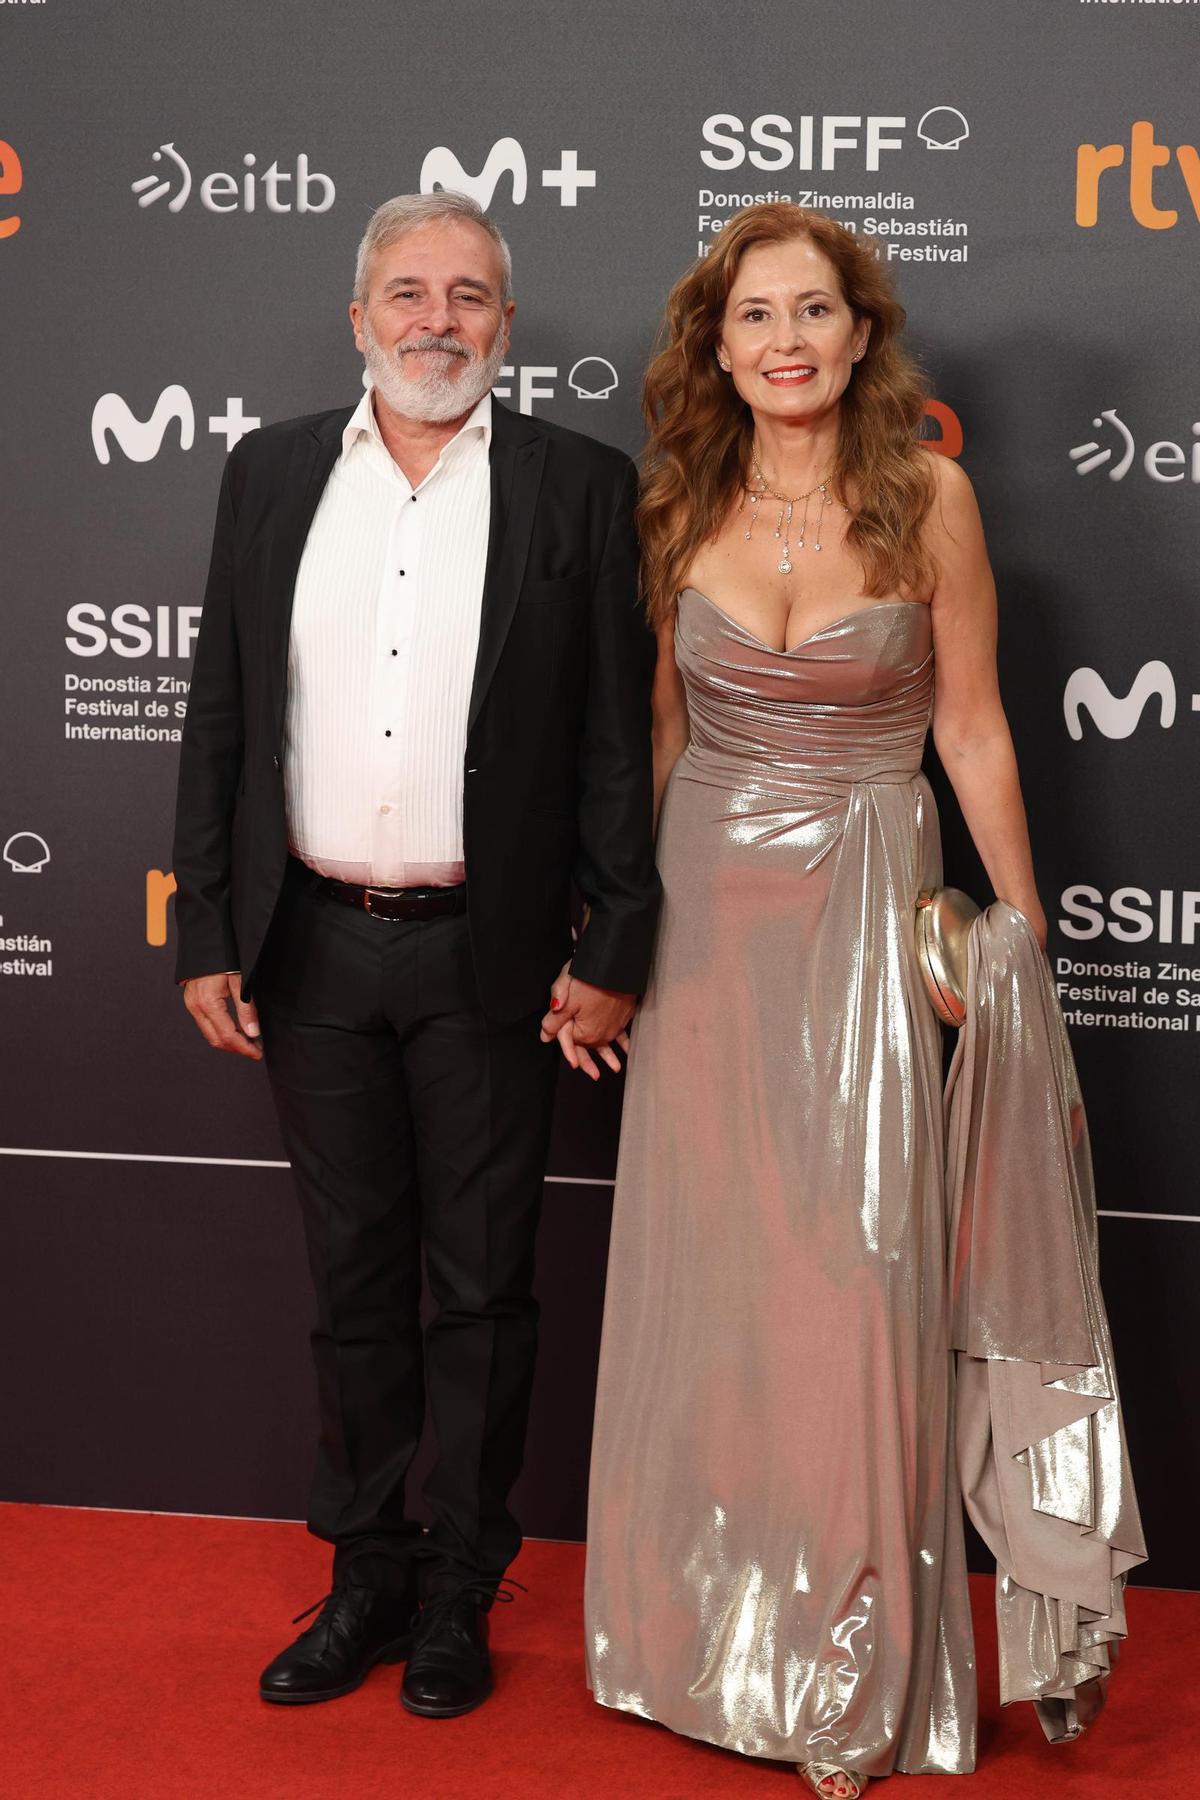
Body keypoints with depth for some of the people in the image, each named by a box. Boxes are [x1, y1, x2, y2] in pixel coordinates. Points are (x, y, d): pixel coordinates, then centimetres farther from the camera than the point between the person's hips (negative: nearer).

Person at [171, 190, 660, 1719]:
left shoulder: (581, 487, -2)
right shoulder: (274, 472, 6)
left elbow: (617, 736, -3)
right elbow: (220, 715, 6)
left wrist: (613, 951, -7)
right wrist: (204, 935, 2)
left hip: (487, 958, -2)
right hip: (312, 949, 3)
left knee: (482, 1287, 9)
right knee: (352, 1282, 14)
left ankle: (461, 1591, 25)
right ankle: (365, 1576, 29)